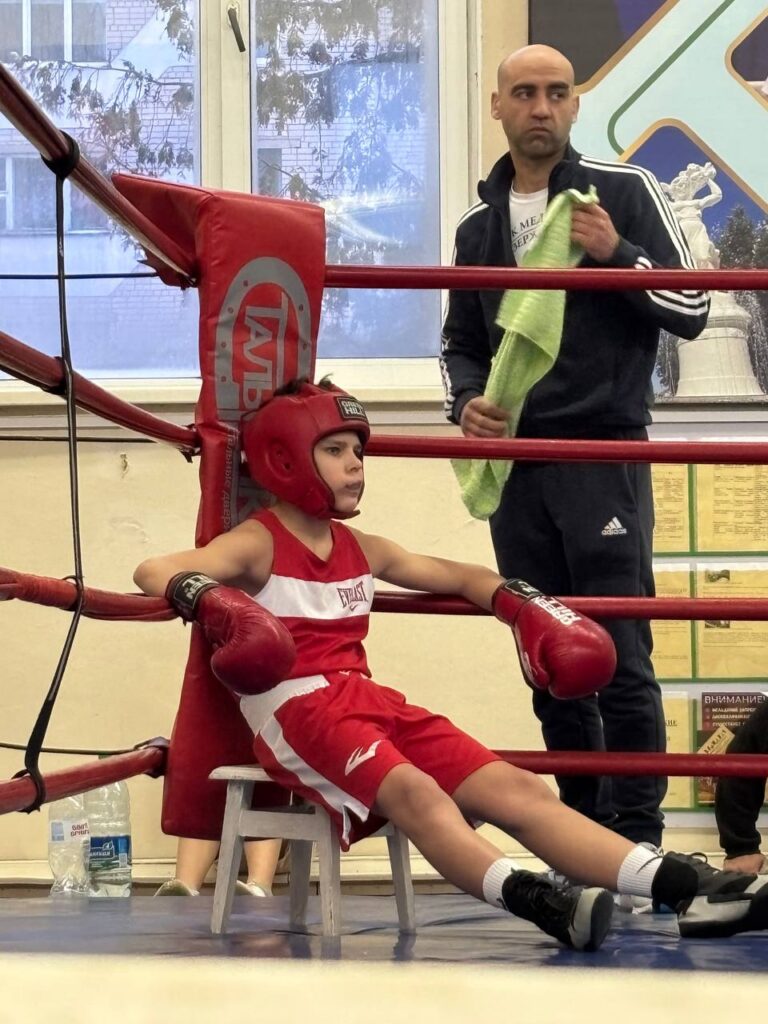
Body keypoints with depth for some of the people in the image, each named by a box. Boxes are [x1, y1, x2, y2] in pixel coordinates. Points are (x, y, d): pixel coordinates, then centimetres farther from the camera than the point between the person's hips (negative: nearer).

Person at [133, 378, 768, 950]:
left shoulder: (361, 550, 19)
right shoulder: (256, 545, -2)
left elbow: (460, 577, 30)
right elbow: (154, 570, -18)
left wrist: (526, 606, 11)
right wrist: (205, 598, -41)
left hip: (368, 702, 7)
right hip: (294, 710, -7)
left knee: (515, 790, -9)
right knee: (414, 793, -34)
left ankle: (685, 887, -21)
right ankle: (536, 902, -57)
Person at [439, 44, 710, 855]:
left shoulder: (623, 192, 2)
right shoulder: (478, 226, 15)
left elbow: (691, 309, 0)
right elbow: (461, 345, 21)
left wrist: (616, 254, -15)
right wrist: (466, 403, 0)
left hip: (603, 458, -5)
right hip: (514, 469, 5)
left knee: (619, 662, -8)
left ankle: (636, 843, -3)